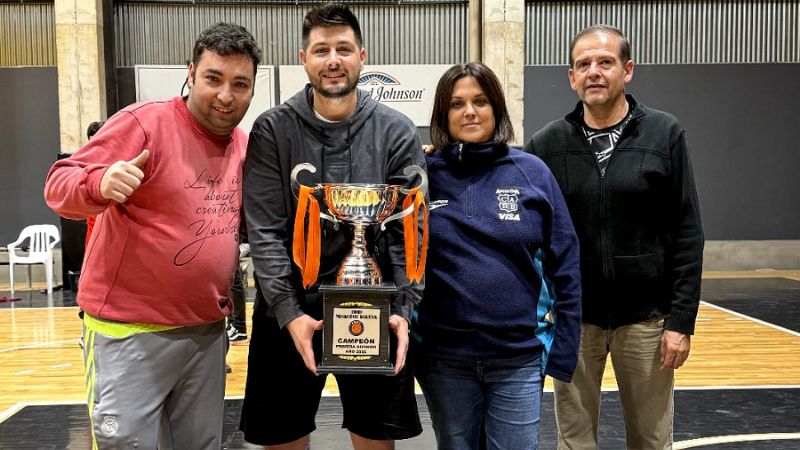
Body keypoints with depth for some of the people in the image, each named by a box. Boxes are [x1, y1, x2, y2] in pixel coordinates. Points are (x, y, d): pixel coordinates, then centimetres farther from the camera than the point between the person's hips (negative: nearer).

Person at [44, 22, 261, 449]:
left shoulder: (245, 145, 7)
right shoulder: (143, 123, -13)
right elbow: (58, 185, -17)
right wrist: (100, 184, -38)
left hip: (208, 330, 6)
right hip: (129, 331, -6)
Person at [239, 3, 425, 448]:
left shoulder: (396, 131, -2)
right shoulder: (272, 130, -4)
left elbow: (410, 231, -4)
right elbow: (264, 232, -8)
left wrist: (405, 310, -14)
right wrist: (289, 312, -17)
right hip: (289, 313, 0)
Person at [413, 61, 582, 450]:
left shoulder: (531, 172, -2)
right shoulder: (424, 175, -3)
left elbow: (565, 264, 0)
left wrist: (563, 347, -2)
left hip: (520, 357, 0)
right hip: (444, 359, 1)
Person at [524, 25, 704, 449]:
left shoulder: (665, 134, -3)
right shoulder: (546, 144, 0)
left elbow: (687, 235, -3)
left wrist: (682, 320, -7)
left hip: (646, 317, 0)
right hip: (571, 318, 1)